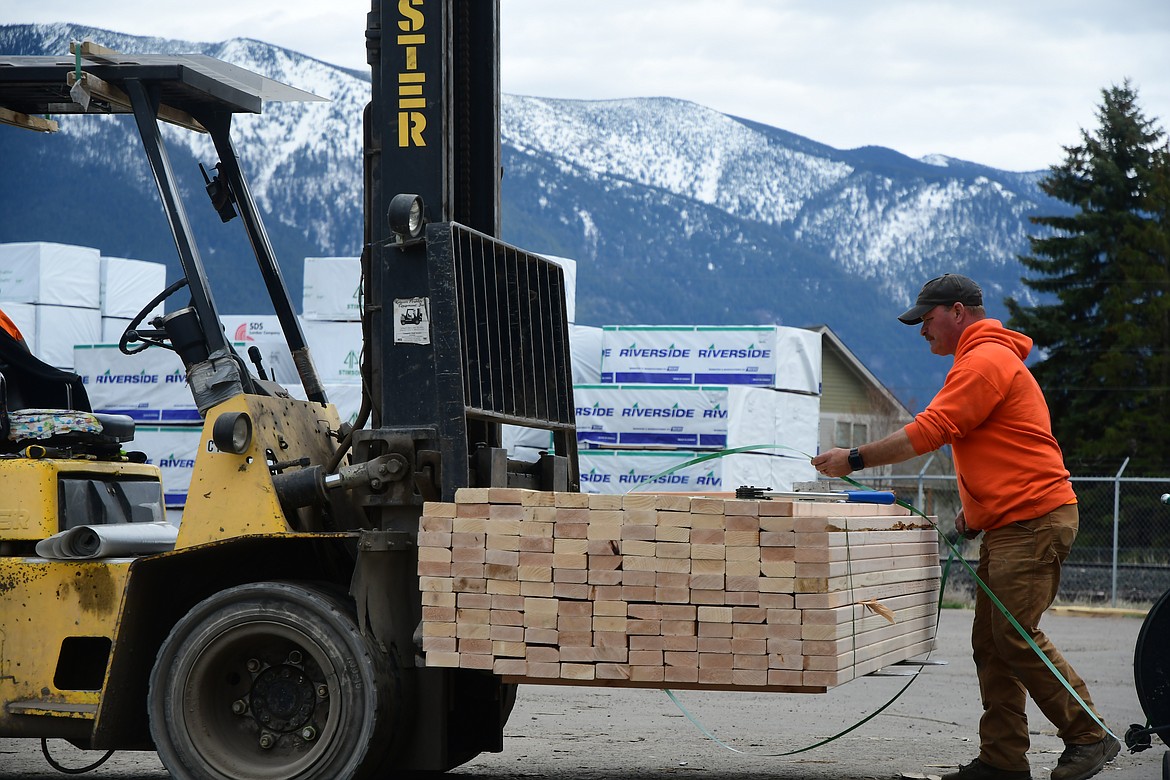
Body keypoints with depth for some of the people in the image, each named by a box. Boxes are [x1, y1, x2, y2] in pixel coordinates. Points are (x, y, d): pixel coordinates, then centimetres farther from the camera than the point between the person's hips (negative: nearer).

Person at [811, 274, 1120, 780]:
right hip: (1007, 525, 11)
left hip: (1033, 520, -11)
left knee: (1017, 637, -12)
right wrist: (973, 507, 16)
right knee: (991, 642, 6)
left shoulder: (984, 361, -12)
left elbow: (926, 433, -18)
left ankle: (1090, 738, -3)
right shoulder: (990, 358, 23)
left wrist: (854, 459, -12)